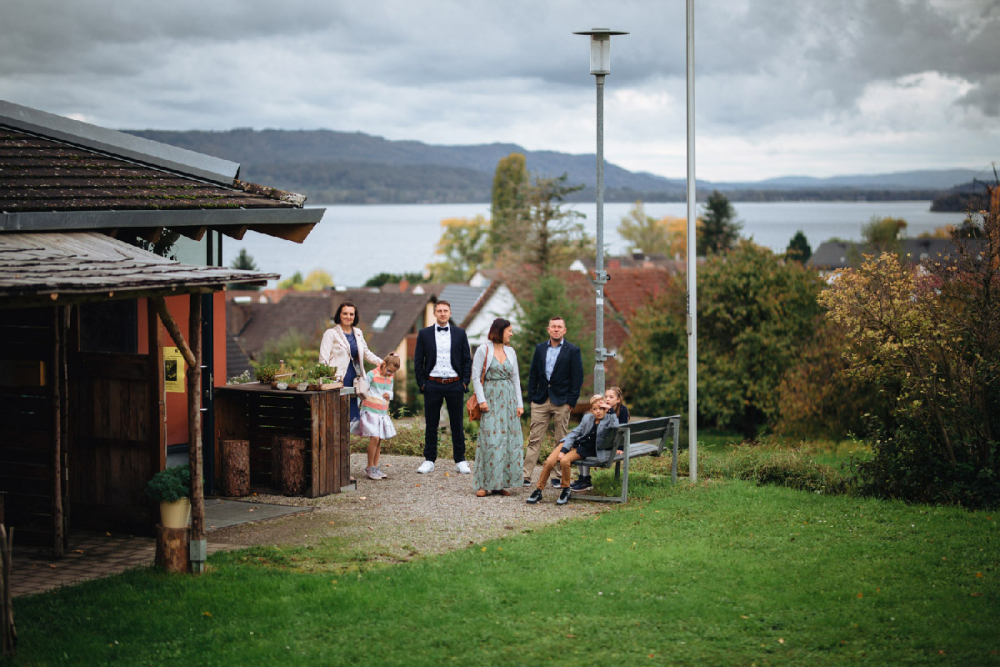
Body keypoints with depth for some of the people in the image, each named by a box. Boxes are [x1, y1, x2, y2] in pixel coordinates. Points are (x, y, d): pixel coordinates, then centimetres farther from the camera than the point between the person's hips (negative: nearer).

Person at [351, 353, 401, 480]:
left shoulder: (390, 378, 12)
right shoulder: (372, 374, -8)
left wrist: (389, 395, -1)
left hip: (383, 413, 6)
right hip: (370, 411, -6)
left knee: (379, 440, 5)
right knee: (374, 438, -14)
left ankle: (375, 467, 13)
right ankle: (370, 468, -5)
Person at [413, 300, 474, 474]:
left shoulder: (460, 333, 7)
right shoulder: (424, 334, 5)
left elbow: (467, 360, 8)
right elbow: (418, 360, 6)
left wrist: (465, 382, 0)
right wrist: (421, 383, -1)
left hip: (455, 385, 0)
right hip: (432, 385, 0)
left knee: (457, 424, 5)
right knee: (431, 425, 4)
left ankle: (460, 460, 12)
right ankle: (429, 460, 12)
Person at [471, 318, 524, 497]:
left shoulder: (510, 351, 13)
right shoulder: (484, 350, -2)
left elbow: (515, 378, 14)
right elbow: (475, 376, -4)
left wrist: (519, 403, 8)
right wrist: (481, 400, -12)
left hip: (508, 400, 5)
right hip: (491, 400, -5)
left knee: (508, 440, 0)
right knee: (490, 440, -11)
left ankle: (501, 483, 5)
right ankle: (484, 484, -6)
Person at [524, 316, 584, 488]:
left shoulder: (572, 351, 0)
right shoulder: (540, 348, 11)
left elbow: (577, 378, -2)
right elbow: (533, 375, 13)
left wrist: (571, 402, -8)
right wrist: (531, 397, 5)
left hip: (561, 402, -3)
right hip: (541, 401, 3)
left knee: (562, 441, 3)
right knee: (534, 439, 1)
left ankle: (559, 477, 10)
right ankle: (526, 475, 1)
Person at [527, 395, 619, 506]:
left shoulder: (609, 419, -3)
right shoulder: (587, 418, 6)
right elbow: (574, 433, 4)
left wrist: (611, 410, -18)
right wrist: (563, 450, -7)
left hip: (587, 450, -4)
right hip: (574, 442, 4)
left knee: (564, 461, -31)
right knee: (549, 462, -17)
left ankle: (566, 490, -10)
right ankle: (538, 491, -2)